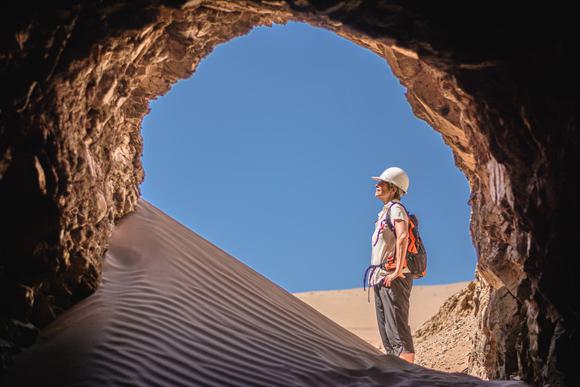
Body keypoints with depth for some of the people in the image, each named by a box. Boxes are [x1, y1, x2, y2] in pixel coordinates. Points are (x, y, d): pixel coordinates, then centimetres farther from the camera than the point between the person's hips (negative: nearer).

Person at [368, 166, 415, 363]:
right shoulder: (384, 212, 22)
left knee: (398, 329, -14)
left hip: (394, 278, -10)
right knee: (386, 331, 12)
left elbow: (403, 237, -24)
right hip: (381, 279, 10)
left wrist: (397, 270, -29)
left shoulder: (396, 209, -7)